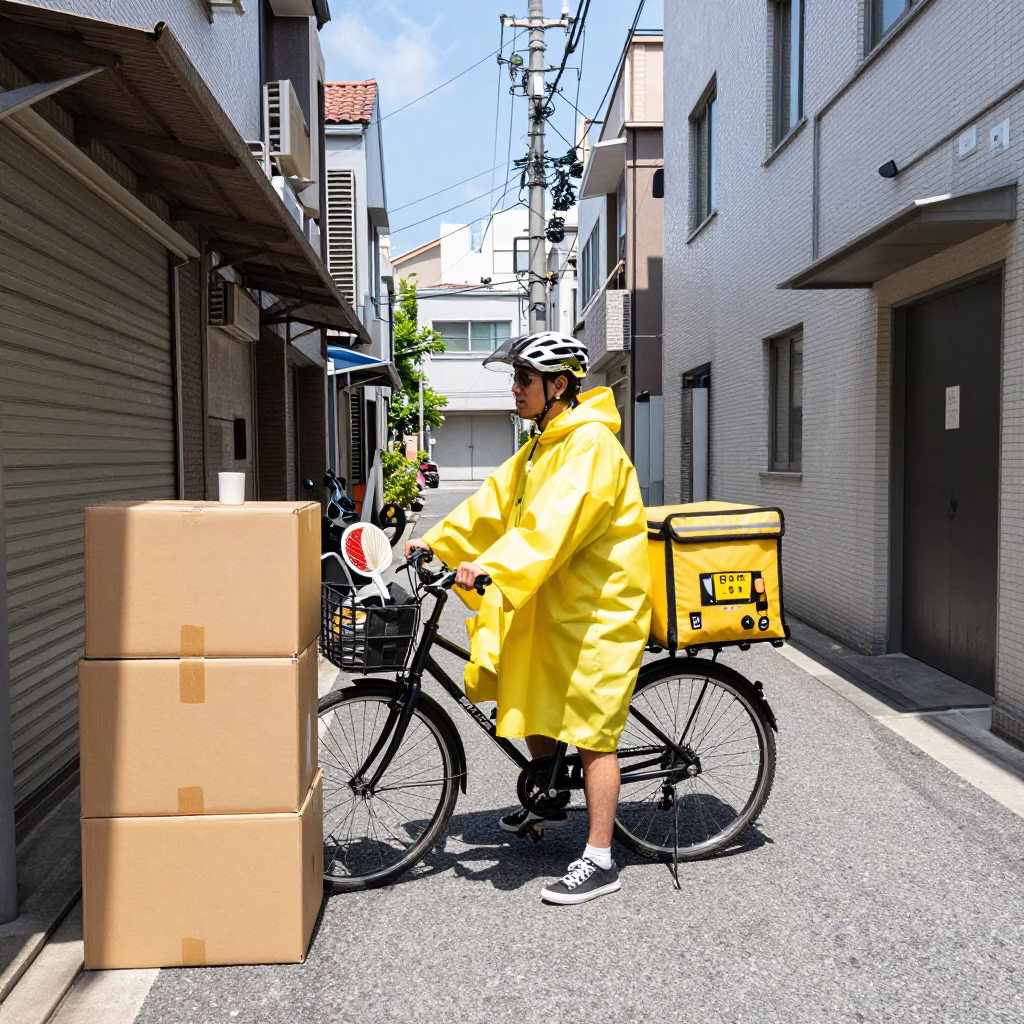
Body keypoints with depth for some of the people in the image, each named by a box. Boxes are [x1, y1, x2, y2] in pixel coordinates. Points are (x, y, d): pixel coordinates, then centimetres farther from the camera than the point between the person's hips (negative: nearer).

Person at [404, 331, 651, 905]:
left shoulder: (591, 444, -19)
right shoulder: (543, 446, 13)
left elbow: (555, 521, -31)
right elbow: (494, 503, 12)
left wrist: (494, 567, -39)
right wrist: (437, 543, 5)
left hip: (597, 612, -10)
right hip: (549, 604, 10)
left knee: (591, 733, -3)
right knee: (532, 702, 20)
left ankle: (600, 862, 8)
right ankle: (548, 804, 42)